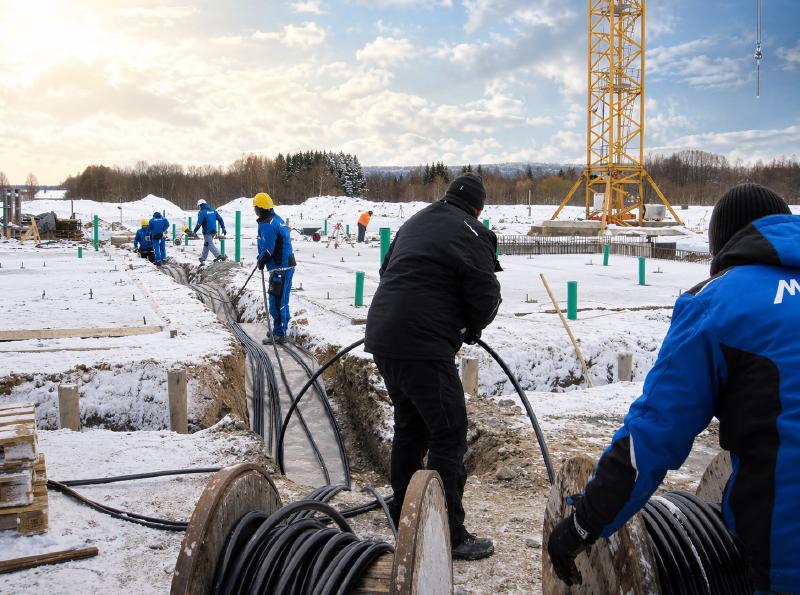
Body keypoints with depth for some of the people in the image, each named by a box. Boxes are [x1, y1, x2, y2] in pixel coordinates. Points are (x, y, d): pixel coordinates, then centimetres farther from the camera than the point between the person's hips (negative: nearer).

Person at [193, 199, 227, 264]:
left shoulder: (202, 212, -8)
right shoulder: (212, 210, 11)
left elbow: (199, 223, -14)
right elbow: (220, 219, 9)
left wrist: (194, 231, -5)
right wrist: (223, 228, 12)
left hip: (207, 232, -7)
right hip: (213, 231, 7)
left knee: (210, 244, -6)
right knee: (206, 244, 18)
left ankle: (218, 256, -24)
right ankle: (203, 259, 24)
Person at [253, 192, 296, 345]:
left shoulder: (267, 225, -17)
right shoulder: (277, 219, 14)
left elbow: (268, 249, -20)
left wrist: (261, 262, -2)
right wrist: (262, 259, 19)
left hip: (279, 268, -10)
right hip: (288, 265, 10)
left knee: (276, 302, -4)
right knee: (282, 301, 17)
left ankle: (279, 334, -1)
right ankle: (280, 331, 27)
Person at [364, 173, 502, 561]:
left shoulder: (415, 223, 21)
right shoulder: (471, 234, -5)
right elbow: (486, 298, -7)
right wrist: (471, 329, 15)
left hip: (382, 336, 9)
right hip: (423, 347, -9)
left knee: (410, 426, 21)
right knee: (449, 433, -2)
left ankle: (403, 514, 30)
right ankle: (450, 535, 1)